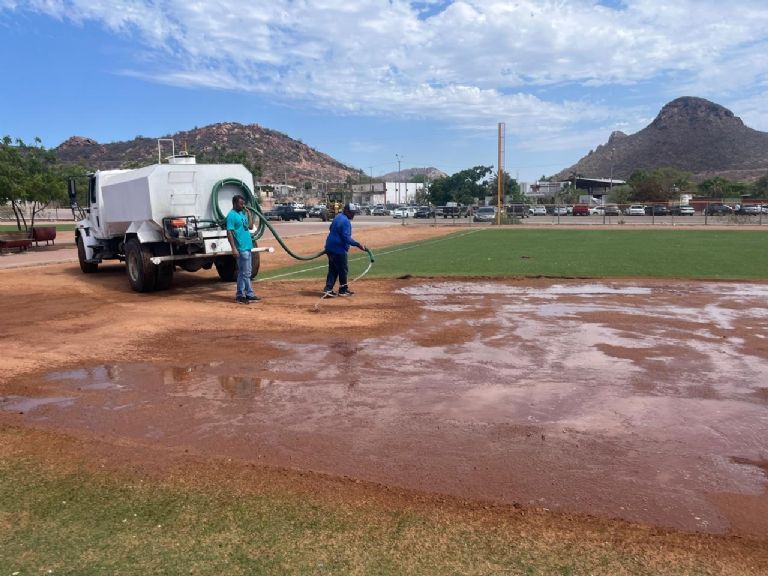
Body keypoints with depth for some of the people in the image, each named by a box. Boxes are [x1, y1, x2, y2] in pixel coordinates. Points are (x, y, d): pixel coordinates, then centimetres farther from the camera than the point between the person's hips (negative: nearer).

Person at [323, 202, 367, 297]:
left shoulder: (337, 217, 12)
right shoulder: (346, 221, -19)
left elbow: (331, 228, 25)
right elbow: (346, 237, -24)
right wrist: (358, 244, -23)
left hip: (330, 247, 9)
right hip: (338, 249, -9)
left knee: (333, 269, 12)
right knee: (343, 270, 6)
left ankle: (328, 290, 6)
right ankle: (343, 290, 16)